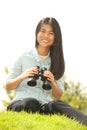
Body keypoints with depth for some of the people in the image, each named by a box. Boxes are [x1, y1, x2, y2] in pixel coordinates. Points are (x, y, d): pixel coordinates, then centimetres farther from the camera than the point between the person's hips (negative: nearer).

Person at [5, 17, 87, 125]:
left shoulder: (56, 62, 15)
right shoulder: (24, 58, 10)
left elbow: (58, 96, 16)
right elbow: (8, 87, 12)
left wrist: (53, 83, -6)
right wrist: (22, 76, -8)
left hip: (45, 105, 1)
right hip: (22, 102, -1)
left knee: (56, 104, -35)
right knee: (30, 102, -38)